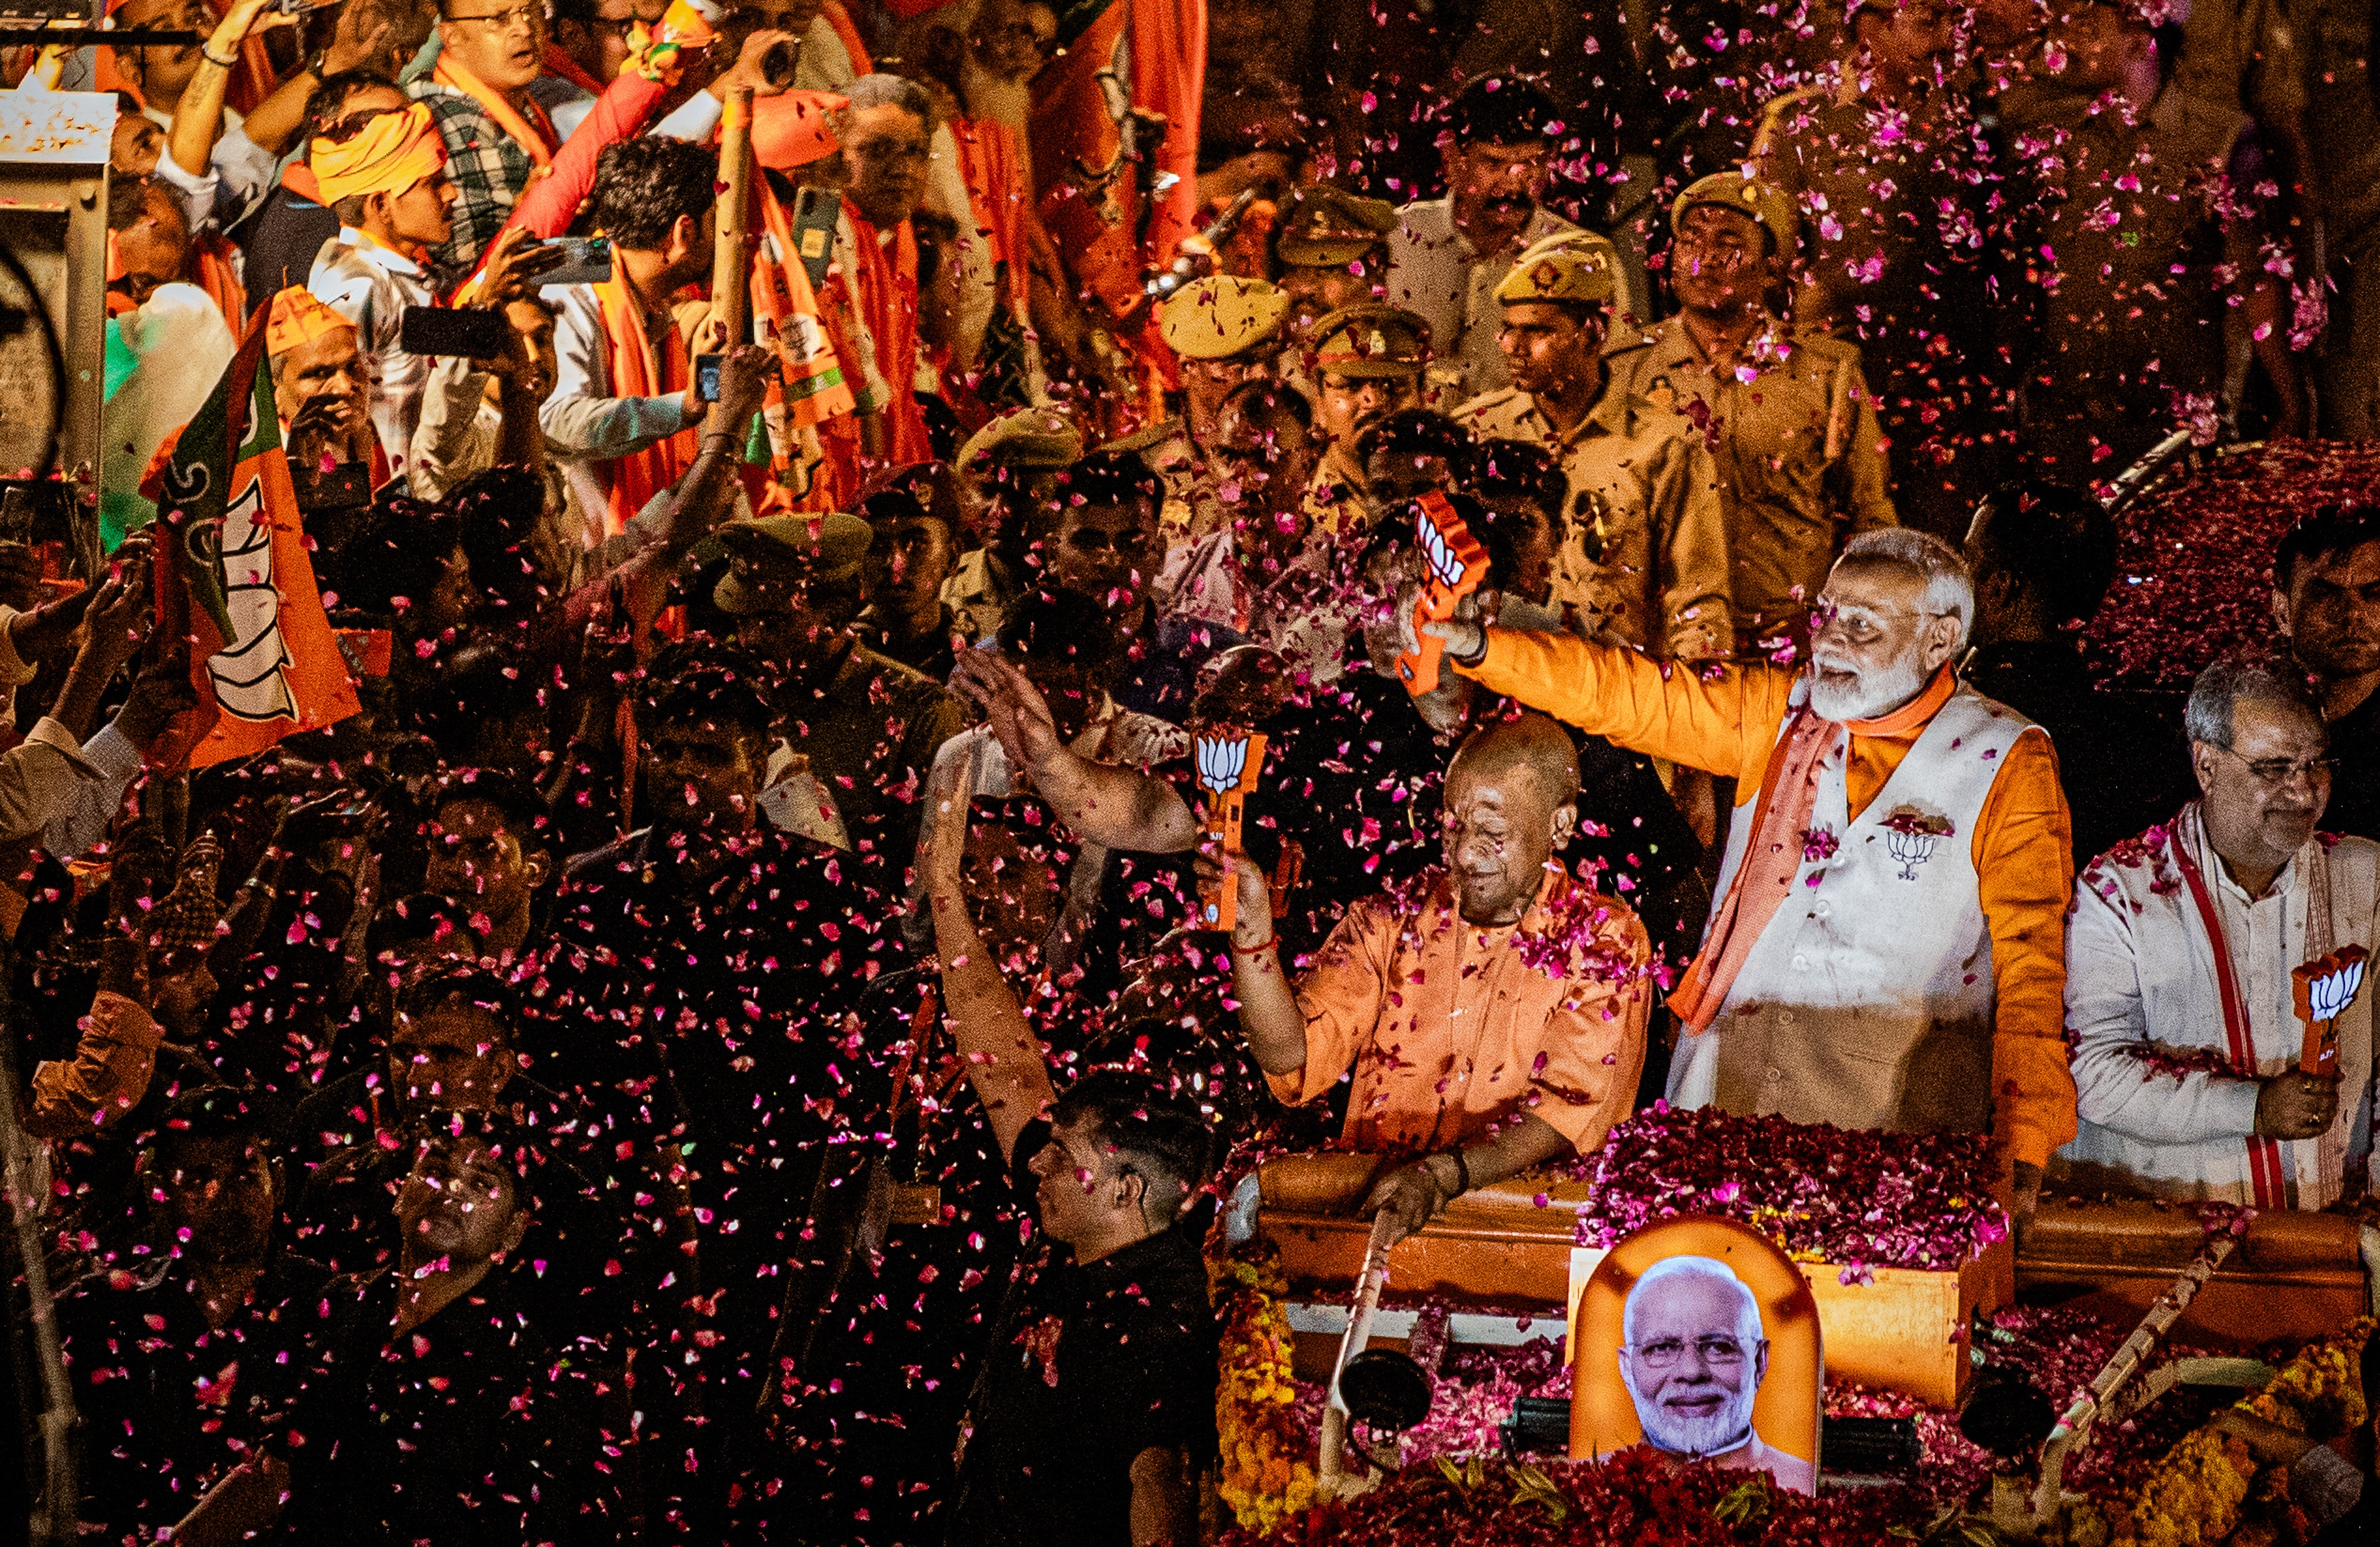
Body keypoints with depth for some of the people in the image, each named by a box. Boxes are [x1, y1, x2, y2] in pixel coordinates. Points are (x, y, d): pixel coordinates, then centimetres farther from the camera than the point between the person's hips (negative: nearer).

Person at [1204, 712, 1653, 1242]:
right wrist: (1252, 925, -15)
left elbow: (1570, 1105, -9)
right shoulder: (1388, 926, 10)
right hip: (1367, 1198, 3)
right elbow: (1295, 1061, 0)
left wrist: (1446, 1174, -25)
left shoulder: (1607, 945, 3)